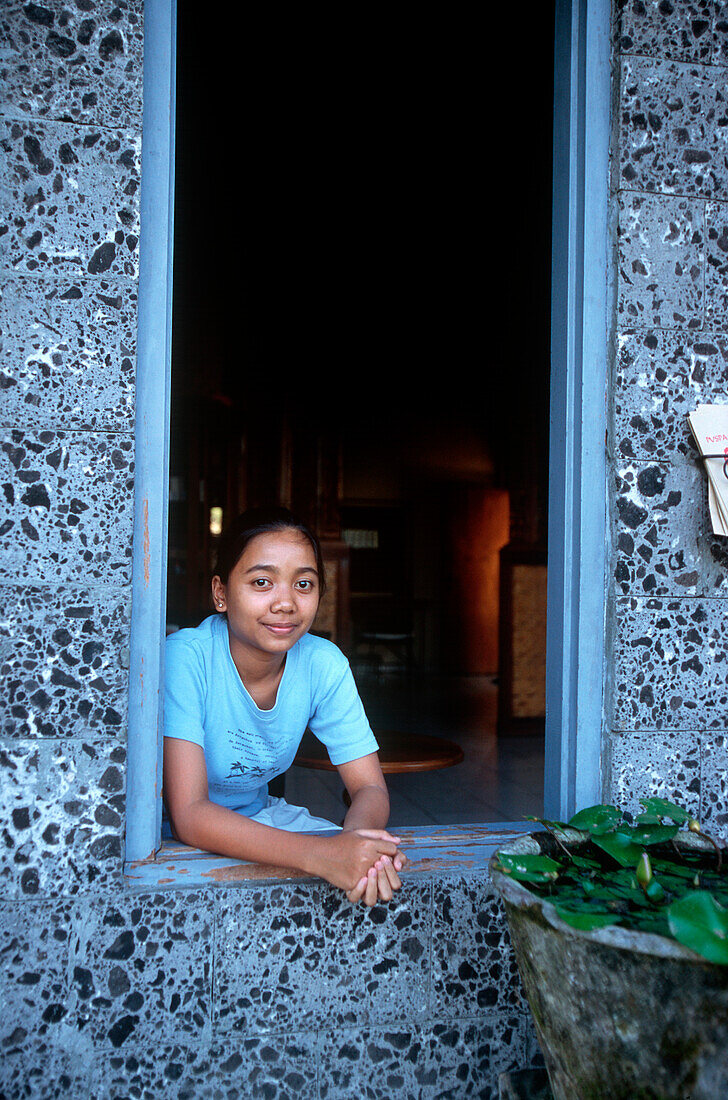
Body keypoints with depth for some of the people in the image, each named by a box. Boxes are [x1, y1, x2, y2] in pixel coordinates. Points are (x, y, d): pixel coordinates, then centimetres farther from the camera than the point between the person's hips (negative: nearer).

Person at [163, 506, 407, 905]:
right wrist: (319, 854, -45)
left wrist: (353, 835, -36)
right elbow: (188, 815, -32)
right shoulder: (185, 658, -27)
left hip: (258, 819, 4)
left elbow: (369, 788, -10)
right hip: (171, 834, -4)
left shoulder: (324, 665, -13)